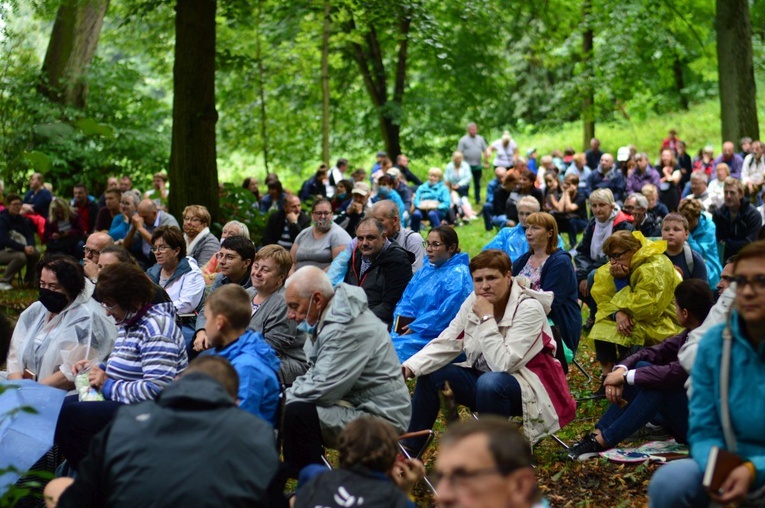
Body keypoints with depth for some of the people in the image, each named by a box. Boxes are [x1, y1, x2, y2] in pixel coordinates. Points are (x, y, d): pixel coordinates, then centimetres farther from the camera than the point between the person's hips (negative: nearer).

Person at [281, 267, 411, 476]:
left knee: (297, 413, -26)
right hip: (358, 406, 11)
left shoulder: (347, 329, -24)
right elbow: (316, 375, 14)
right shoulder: (330, 319, 8)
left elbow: (322, 390, -26)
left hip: (381, 418, -11)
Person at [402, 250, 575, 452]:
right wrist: (409, 367, -20)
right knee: (431, 374, -3)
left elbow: (503, 365, -29)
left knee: (490, 383, -36)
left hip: (528, 389, -7)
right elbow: (445, 344, -5)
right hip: (483, 377, 7)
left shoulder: (529, 309, -22)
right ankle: (409, 448, 8)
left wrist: (487, 319, -28)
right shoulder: (474, 301, -4)